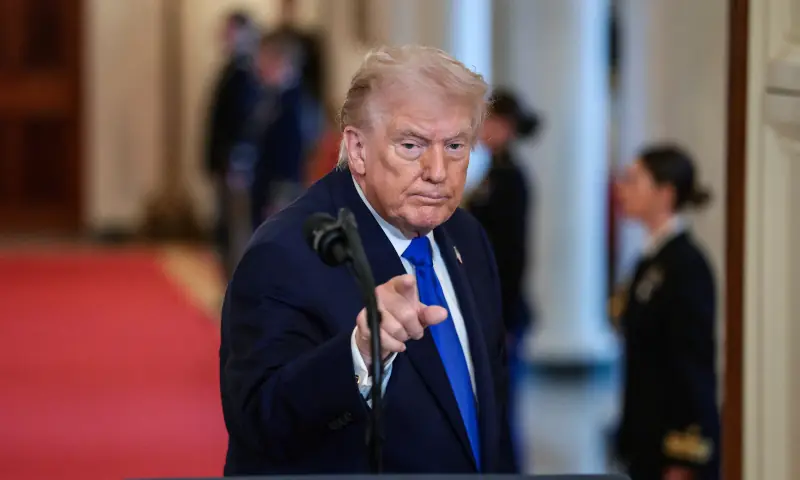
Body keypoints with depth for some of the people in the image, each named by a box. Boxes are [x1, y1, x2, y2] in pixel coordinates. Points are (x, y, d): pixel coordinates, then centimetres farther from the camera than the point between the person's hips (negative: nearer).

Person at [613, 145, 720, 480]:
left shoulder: (686, 265, -15)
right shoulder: (652, 261, 12)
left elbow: (694, 366, -18)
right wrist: (629, 439, 16)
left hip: (677, 442, -9)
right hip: (648, 441, 9)